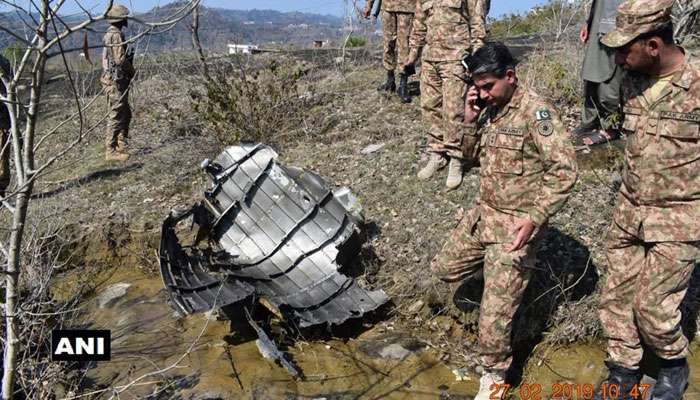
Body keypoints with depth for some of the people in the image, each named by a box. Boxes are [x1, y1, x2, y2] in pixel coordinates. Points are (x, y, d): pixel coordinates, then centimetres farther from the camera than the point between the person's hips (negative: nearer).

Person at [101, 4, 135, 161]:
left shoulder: (110, 34, 17)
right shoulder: (116, 35, -15)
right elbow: (120, 59, -21)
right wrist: (132, 71, -5)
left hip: (115, 80, 10)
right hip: (116, 81, -10)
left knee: (126, 115, 17)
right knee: (117, 116, -6)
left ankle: (122, 146, 24)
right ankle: (111, 151, -2)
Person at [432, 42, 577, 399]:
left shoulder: (535, 111, -19)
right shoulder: (490, 108, 5)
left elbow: (565, 169, -23)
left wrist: (534, 217, -30)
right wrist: (470, 122, -2)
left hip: (516, 223, -8)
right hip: (483, 212, 8)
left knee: (494, 311, -3)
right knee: (444, 267, 17)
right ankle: (502, 273, 34)